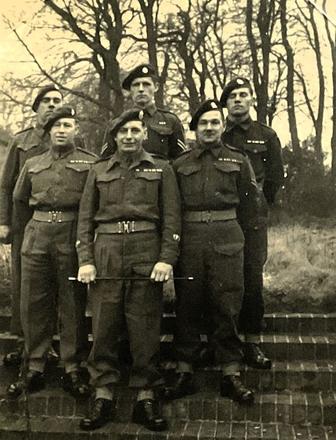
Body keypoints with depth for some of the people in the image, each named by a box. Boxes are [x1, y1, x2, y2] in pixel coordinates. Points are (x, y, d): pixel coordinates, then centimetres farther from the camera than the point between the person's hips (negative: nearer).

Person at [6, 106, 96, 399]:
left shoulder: (90, 163, 2)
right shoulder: (33, 164, 14)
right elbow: (19, 201, 26)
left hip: (72, 238, -3)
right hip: (36, 239, 4)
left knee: (73, 306, 1)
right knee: (33, 305, 5)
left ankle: (73, 370, 10)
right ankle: (34, 369, 15)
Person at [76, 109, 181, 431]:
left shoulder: (161, 170, 10)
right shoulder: (98, 171, 14)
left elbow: (171, 218, 2)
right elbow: (85, 218, 10)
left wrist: (167, 259, -9)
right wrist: (85, 260, -2)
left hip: (147, 254, -1)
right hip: (106, 253, 2)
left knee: (145, 328, 1)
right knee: (103, 326, 1)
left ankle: (146, 398, 10)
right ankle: (103, 397, 10)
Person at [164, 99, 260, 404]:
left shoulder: (238, 161, 8)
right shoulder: (180, 165, 10)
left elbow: (251, 202, 10)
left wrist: (231, 231, 11)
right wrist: (181, 234, 9)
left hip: (227, 240, -1)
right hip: (189, 240, 1)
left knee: (226, 308, 0)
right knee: (187, 307, 4)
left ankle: (231, 375, 8)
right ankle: (185, 372, 13)